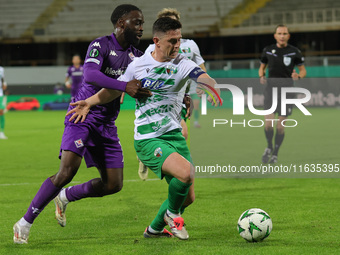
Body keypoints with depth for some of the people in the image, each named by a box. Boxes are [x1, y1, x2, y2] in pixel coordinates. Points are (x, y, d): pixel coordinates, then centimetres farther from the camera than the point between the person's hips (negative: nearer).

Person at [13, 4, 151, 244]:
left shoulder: (135, 56, 8)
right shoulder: (101, 45, -13)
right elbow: (90, 74, -32)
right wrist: (124, 86, -42)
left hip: (107, 125, 7)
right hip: (83, 115, -7)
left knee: (114, 185, 0)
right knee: (67, 172, -22)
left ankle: (66, 197, 26)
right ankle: (25, 223, -10)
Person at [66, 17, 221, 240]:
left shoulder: (182, 65, -3)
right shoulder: (138, 65, -1)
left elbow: (203, 78, -23)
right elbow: (114, 89, 12)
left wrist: (213, 87, -47)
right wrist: (90, 102, -4)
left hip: (174, 134, 4)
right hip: (147, 139, -4)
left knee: (188, 196, 7)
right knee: (186, 172, -28)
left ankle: (155, 228, 34)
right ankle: (172, 213, 1)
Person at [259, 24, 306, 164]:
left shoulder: (294, 52, 0)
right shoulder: (268, 50, 5)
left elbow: (303, 70, 9)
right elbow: (262, 67, 18)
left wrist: (298, 76, -14)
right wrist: (261, 76, -3)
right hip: (271, 87, 1)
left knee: (280, 126, 0)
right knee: (268, 123, -12)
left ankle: (275, 154, 17)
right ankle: (269, 147, 15)